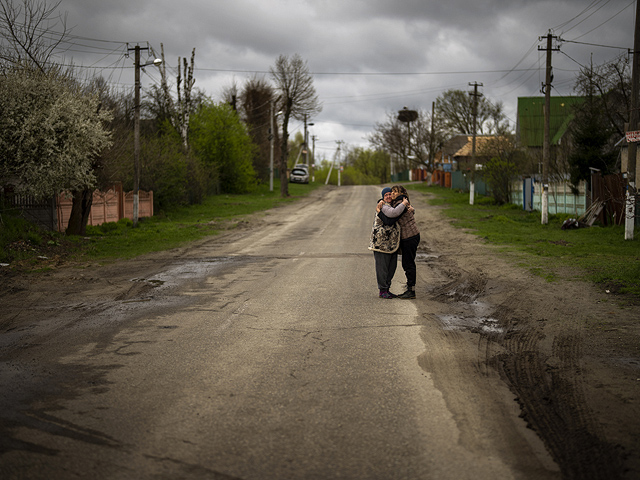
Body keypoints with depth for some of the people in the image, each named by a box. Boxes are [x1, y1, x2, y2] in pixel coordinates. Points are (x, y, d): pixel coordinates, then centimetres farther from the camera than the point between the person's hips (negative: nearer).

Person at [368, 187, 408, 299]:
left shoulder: (394, 205, 15)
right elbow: (394, 213, -34)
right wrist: (403, 203, -20)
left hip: (392, 242, 9)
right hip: (381, 242, -9)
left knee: (392, 267, 12)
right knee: (382, 267, -4)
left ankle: (387, 289, 20)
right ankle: (382, 291, 1)